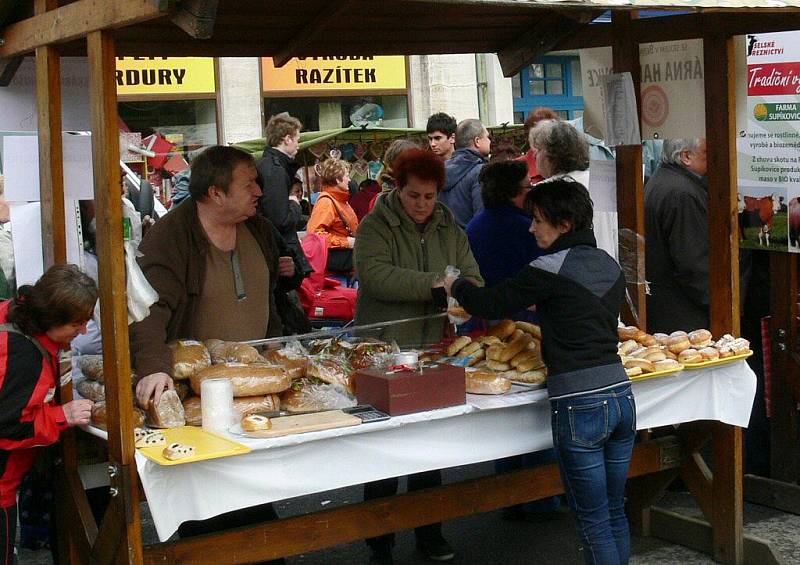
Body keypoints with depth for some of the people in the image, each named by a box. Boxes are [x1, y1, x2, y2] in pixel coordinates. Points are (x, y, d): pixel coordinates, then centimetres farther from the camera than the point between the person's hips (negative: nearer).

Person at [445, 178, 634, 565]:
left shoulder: (550, 269, -10)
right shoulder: (610, 266, 12)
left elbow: (491, 305, -3)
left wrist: (456, 286, 15)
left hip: (580, 406, -7)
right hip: (621, 393, 7)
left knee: (594, 523, 1)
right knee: (615, 515, 16)